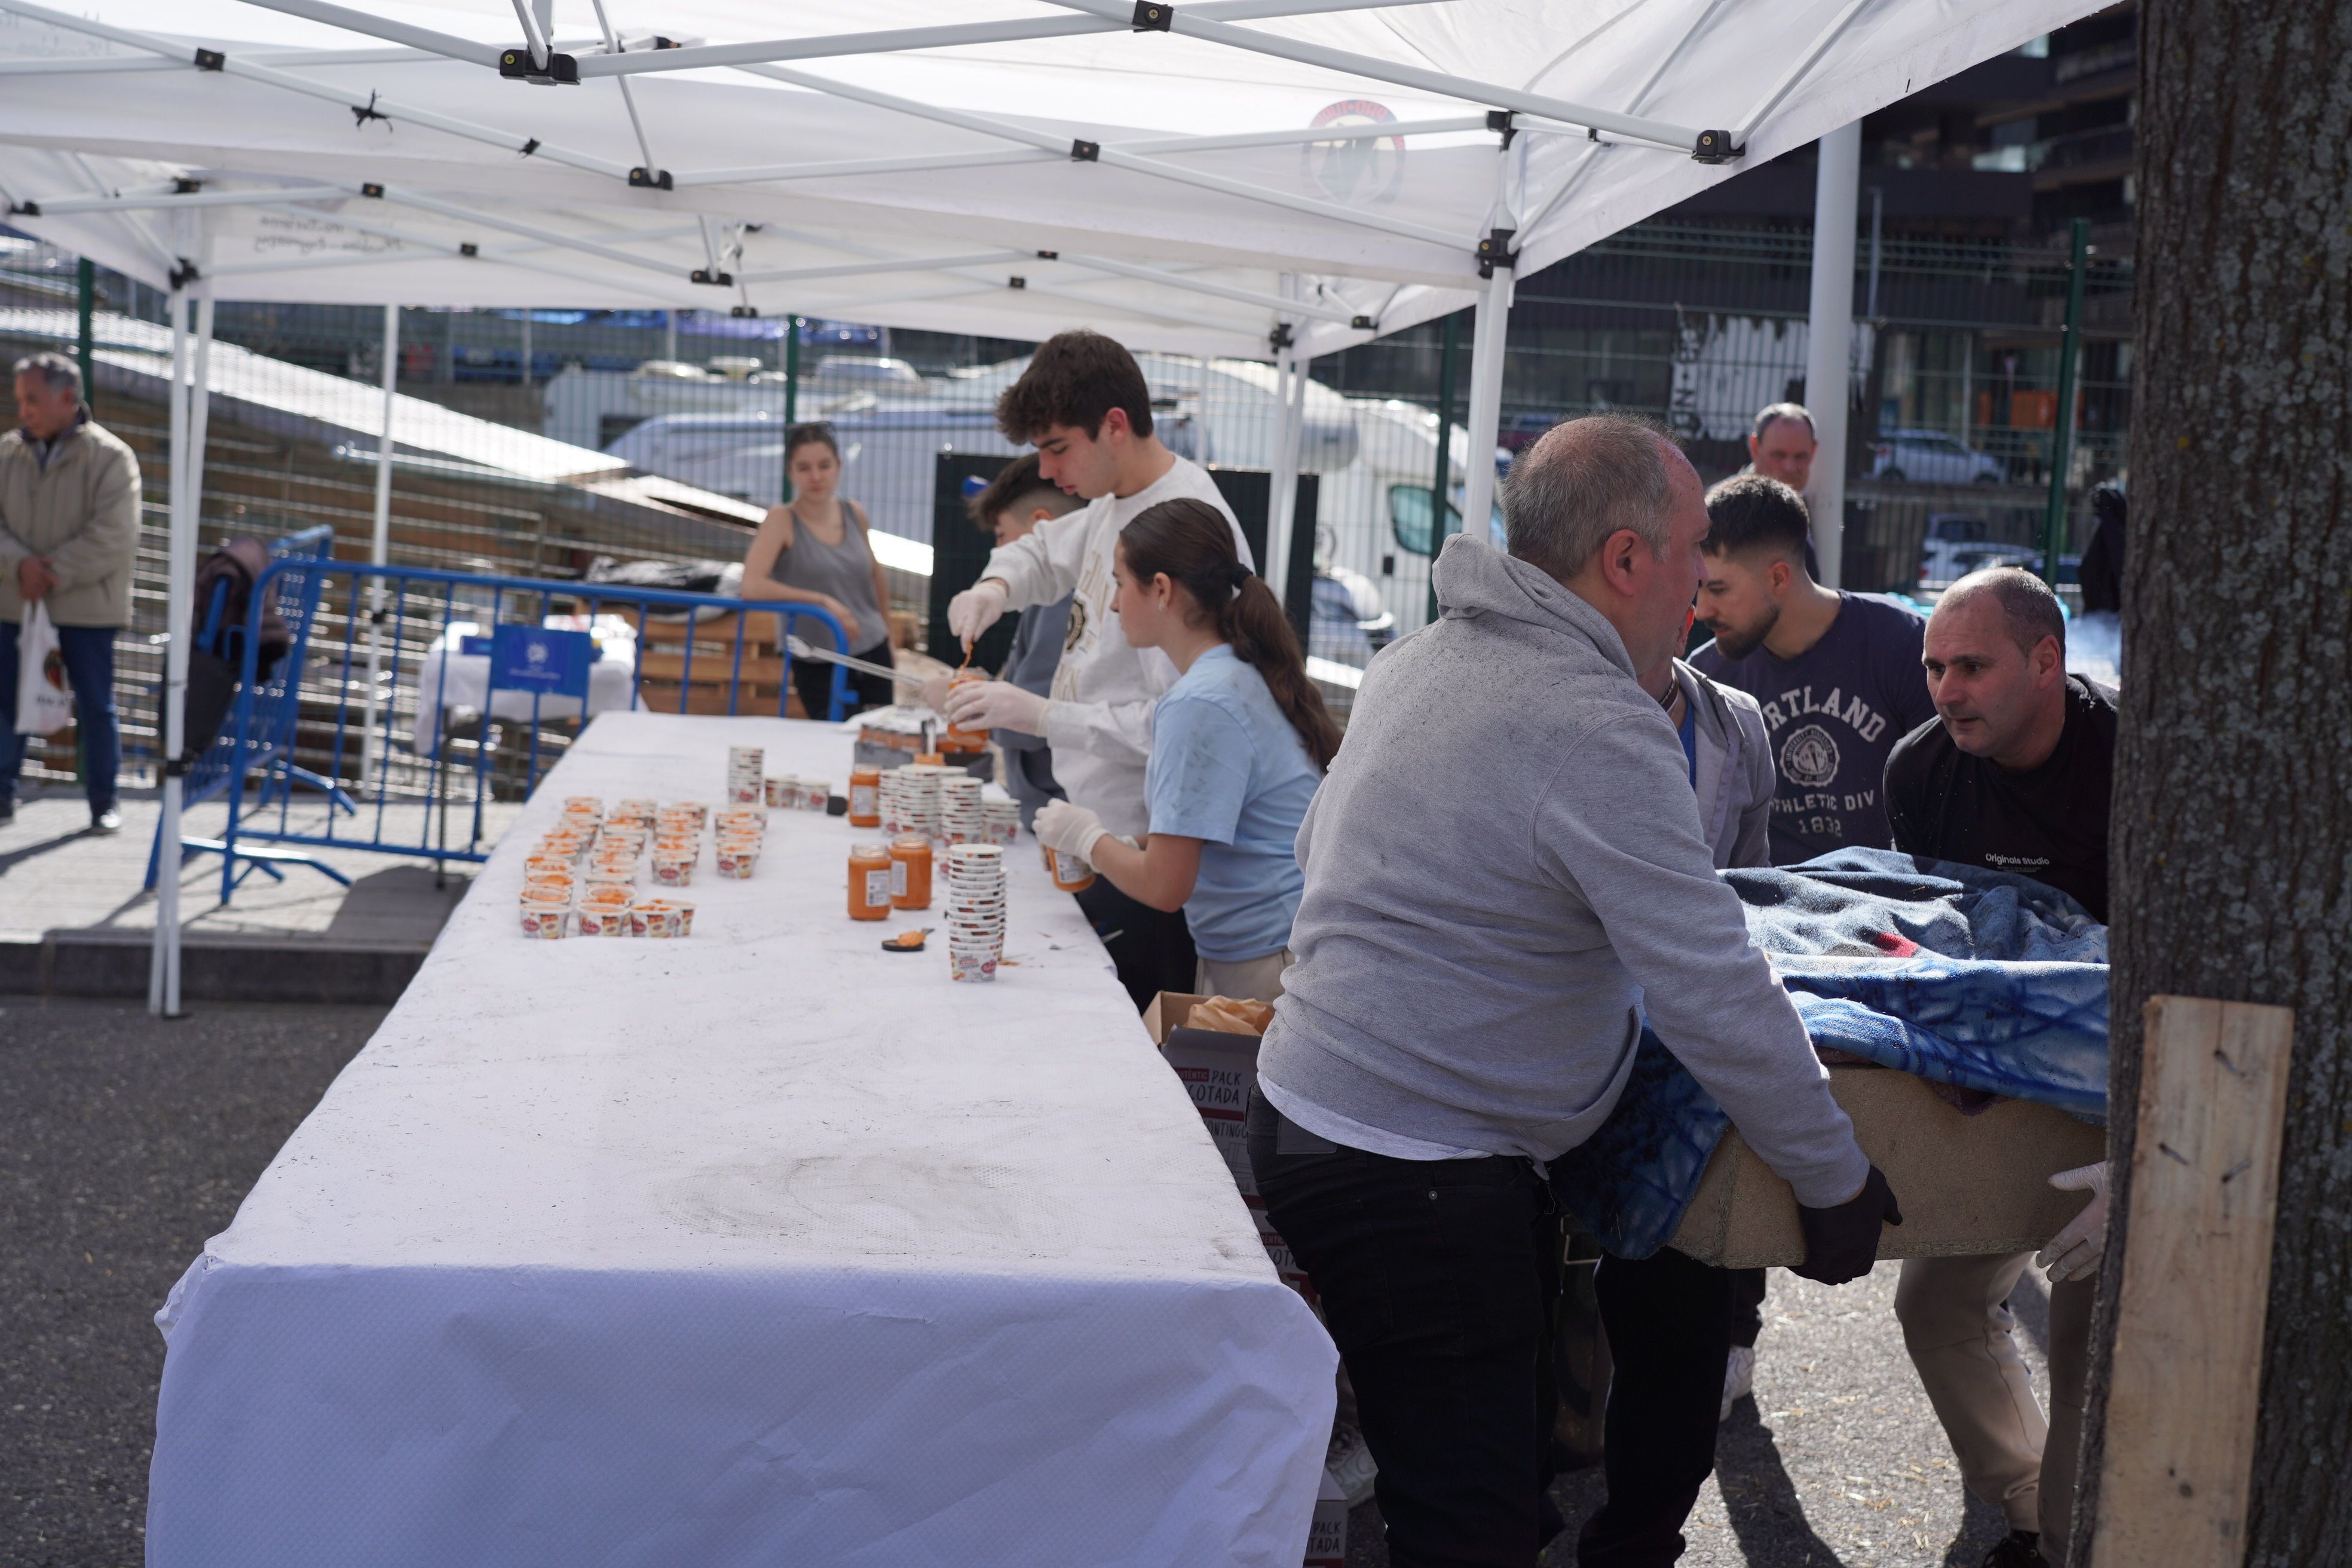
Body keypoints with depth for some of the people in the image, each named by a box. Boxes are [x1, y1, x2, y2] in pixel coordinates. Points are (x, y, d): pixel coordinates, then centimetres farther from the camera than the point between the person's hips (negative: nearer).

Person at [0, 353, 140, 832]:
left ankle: (103, 804, 13)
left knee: (95, 706, 3)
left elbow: (112, 538, -14)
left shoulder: (111, 458, -7)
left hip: (86, 607, -4)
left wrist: (53, 573, -18)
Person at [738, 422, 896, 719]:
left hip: (874, 654, 5)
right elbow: (751, 586, -22)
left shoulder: (854, 514, 5)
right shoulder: (782, 519, -9)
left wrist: (888, 638, 24)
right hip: (819, 668, -4)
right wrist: (822, 601, -24)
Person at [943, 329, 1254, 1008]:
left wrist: (1040, 714, -24)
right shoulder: (1114, 504, 9)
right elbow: (1046, 549, 31)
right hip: (1095, 830, 10)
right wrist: (997, 586, 9)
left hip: (1141, 856, -10)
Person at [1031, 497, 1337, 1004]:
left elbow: (1165, 886, -18)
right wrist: (1119, 848, 12)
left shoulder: (1200, 705, -19)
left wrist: (1086, 838, 0)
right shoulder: (1247, 676, 11)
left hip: (1264, 973, -9)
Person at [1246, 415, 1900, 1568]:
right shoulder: (1600, 734, -20)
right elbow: (1718, 1004, -20)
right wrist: (1838, 1181, -8)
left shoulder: (1416, 660, 9)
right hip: (1414, 1179, -10)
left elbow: (1319, 847, 25)